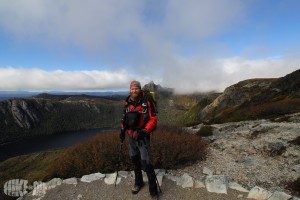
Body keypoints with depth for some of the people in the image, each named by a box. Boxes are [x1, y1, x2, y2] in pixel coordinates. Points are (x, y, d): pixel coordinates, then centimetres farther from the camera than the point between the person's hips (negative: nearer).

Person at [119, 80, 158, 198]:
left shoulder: (147, 101, -14)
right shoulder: (128, 102, 4)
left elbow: (153, 119, -13)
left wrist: (144, 132, -22)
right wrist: (122, 130, 8)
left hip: (142, 135, -5)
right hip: (131, 135, 6)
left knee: (146, 163, -6)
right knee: (134, 159, 18)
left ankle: (153, 190, 15)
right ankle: (138, 182, 41)